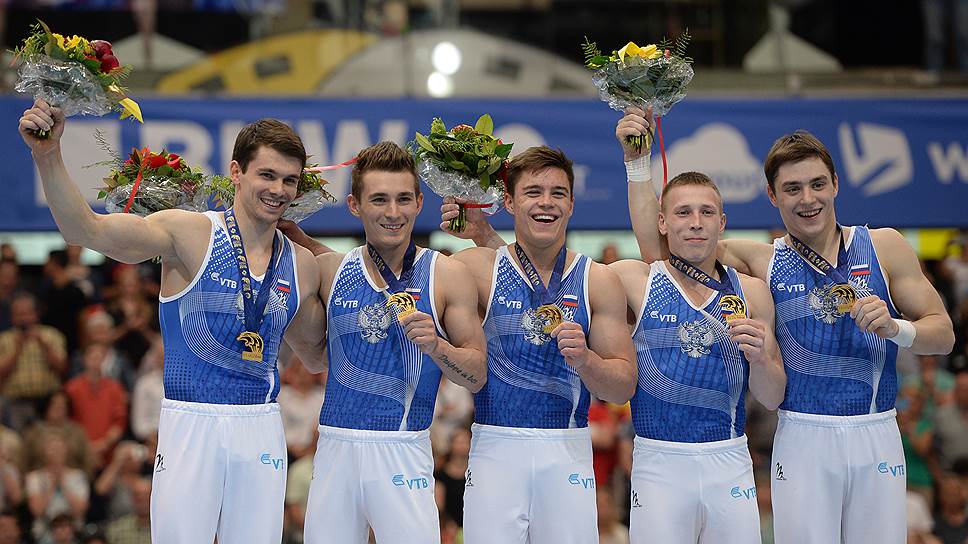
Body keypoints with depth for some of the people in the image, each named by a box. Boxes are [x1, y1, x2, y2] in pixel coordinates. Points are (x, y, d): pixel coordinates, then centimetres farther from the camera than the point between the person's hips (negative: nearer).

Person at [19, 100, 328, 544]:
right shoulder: (190, 234, -5)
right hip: (190, 422, -4)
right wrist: (48, 157, -32)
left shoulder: (301, 265, 10)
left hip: (261, 426, 4)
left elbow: (315, 356, 25)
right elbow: (89, 231, -18)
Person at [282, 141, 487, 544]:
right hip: (334, 449, 3)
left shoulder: (446, 275, 2)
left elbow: (477, 376, 3)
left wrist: (437, 346, -18)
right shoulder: (330, 270, 7)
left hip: (403, 452, -2)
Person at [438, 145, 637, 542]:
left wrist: (585, 360, -18)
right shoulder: (475, 269, 3)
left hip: (568, 453, 1)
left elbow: (623, 387, 5)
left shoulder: (599, 281, 5)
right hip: (495, 447, -1)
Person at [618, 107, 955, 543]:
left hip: (877, 437, 1)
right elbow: (658, 246, 2)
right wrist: (638, 161, -2)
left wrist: (895, 328, -12)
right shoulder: (762, 262, 6)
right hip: (802, 439, -1)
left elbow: (943, 335, 8)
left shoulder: (883, 247, 6)